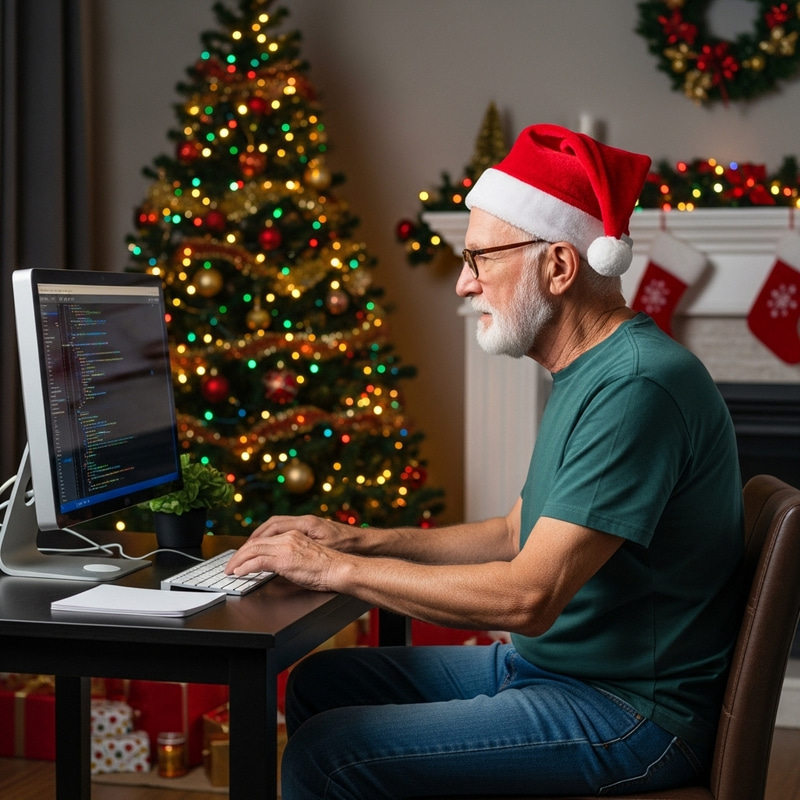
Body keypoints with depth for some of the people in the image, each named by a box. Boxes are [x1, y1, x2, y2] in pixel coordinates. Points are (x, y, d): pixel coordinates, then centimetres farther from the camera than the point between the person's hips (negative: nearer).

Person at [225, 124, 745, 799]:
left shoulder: (639, 386, -23)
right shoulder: (588, 375, 11)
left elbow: (528, 598, -28)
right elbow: (518, 537, 19)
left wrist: (338, 568, -19)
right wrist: (365, 540, 8)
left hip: (629, 713, -10)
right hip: (541, 664, 10)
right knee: (318, 682, 12)